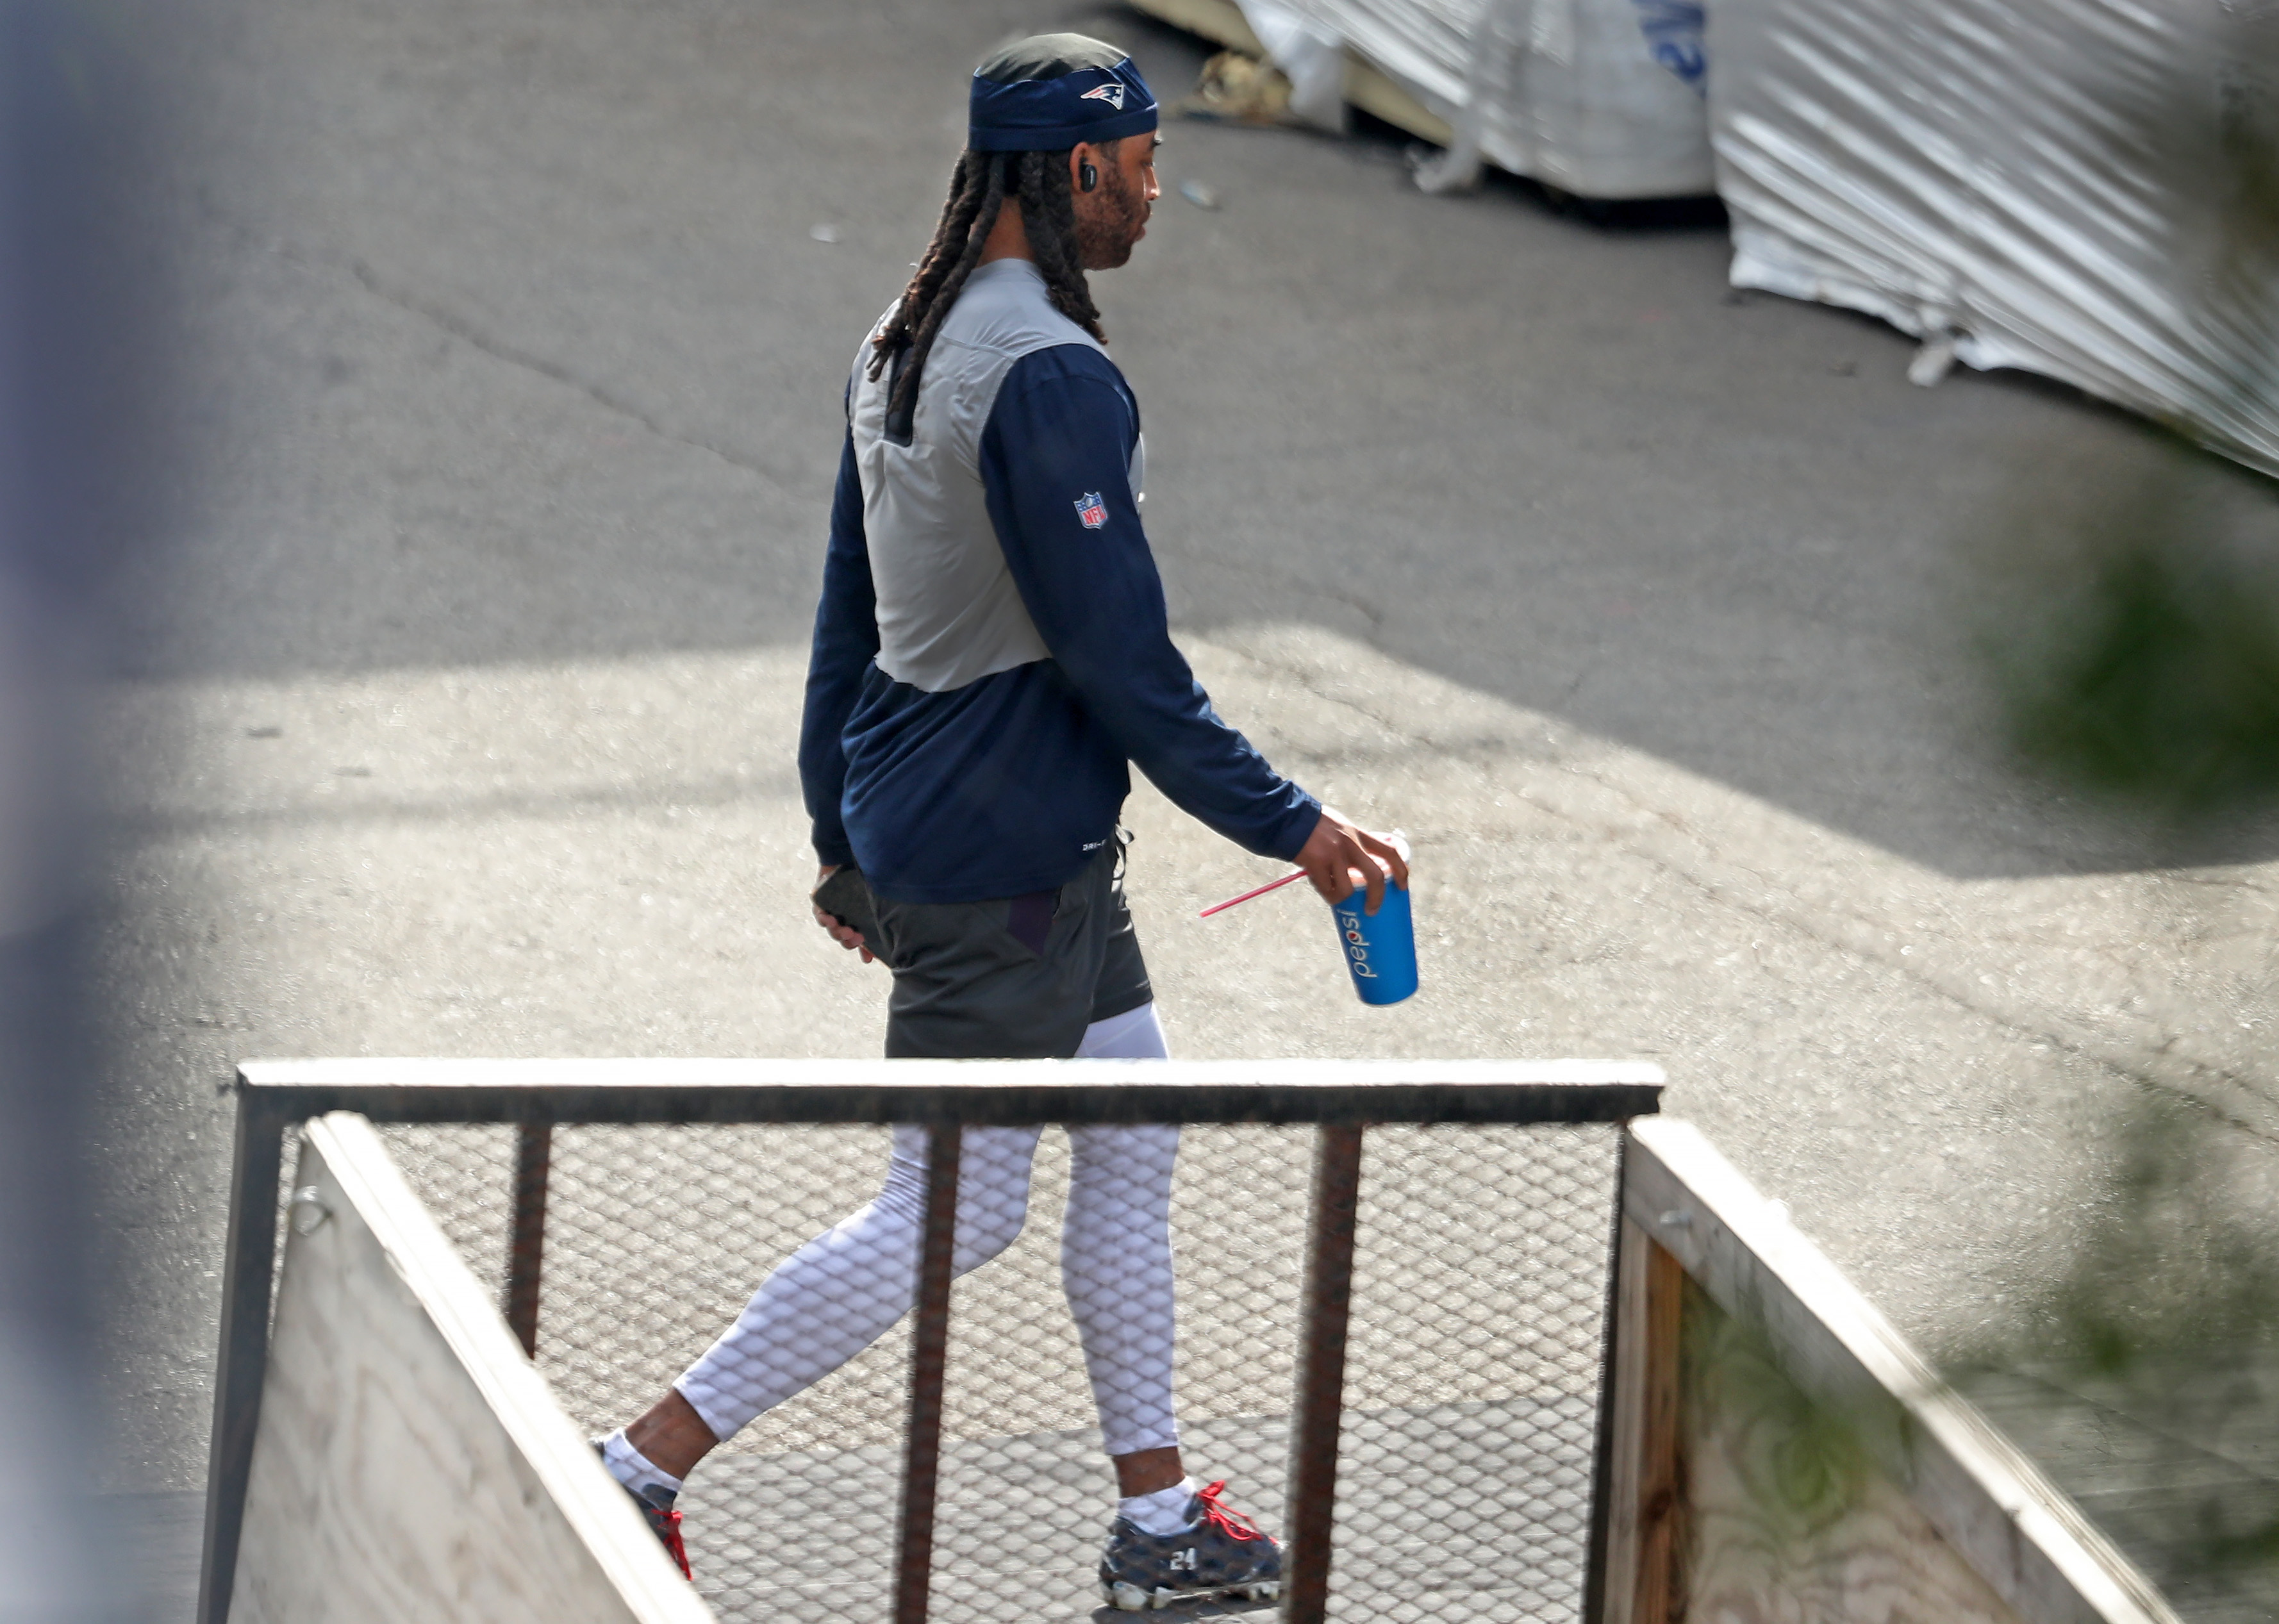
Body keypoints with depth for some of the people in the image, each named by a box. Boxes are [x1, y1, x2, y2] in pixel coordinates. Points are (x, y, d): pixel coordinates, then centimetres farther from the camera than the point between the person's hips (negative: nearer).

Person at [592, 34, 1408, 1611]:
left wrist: (843, 837, 23)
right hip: (1001, 868, -10)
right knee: (952, 1214, -3)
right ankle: (639, 1470, -2)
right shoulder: (1052, 376, -22)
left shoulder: (903, 346, 8)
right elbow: (1121, 658, -22)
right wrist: (1291, 826, -13)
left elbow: (848, 612, 15)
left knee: (1134, 1136, 17)